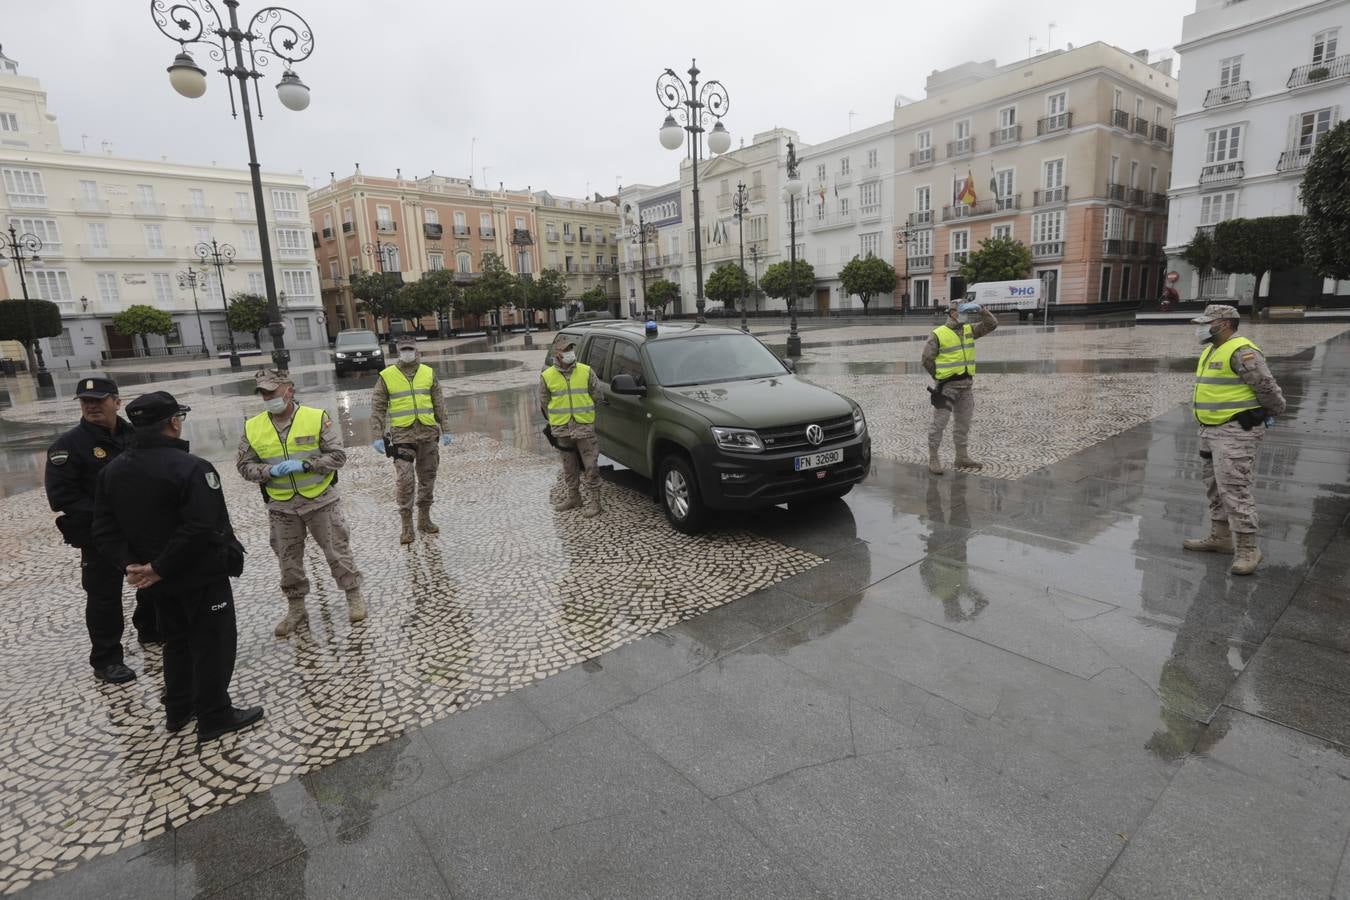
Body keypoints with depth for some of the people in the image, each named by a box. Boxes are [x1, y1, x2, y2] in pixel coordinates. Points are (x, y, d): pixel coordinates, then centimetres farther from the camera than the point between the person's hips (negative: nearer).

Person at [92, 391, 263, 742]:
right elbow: (202, 528, -30)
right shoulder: (191, 467, -22)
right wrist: (161, 568, -20)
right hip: (201, 576, -8)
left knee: (176, 641, 23)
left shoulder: (112, 470, 3)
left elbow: (105, 529, 2)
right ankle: (214, 717, 14)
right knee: (212, 644, 5)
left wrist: (129, 564, -5)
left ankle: (178, 710, 35)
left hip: (158, 580, 8)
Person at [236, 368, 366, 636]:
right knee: (288, 560, 13)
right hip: (281, 507, 3)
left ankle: (354, 596, 23)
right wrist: (270, 470, -16)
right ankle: (296, 610, 30)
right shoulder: (253, 427, -1)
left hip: (320, 500, -3)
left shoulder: (317, 418, -10)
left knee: (337, 551, 5)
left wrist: (304, 465, -21)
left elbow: (337, 455, -9)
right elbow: (244, 465, 4)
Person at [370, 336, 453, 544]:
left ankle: (424, 519, 25)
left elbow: (439, 404, 10)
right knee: (405, 480, -8)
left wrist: (445, 430, 7)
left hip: (428, 434, 3)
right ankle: (407, 525, 3)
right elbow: (378, 409, 1)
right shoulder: (387, 376, -1)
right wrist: (378, 437, -3)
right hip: (402, 435, -3)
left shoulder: (428, 373, 6)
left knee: (427, 478, 10)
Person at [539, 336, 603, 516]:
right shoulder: (547, 376, -1)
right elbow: (544, 403, 8)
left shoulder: (586, 371, -3)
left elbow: (596, 395, 5)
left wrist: (585, 414, 6)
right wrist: (556, 420, 6)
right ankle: (573, 497, 29)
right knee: (569, 467, 14)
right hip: (561, 430, 2)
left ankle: (593, 500, 8)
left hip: (585, 428, -1)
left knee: (590, 465, -1)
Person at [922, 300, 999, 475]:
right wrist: (940, 376, -2)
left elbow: (992, 324, 6)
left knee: (964, 423, 13)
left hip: (967, 384, 7)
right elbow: (927, 360, -7)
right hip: (947, 385, -6)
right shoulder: (938, 334, -9)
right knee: (939, 423, -5)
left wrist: (980, 310, -6)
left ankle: (962, 457, 23)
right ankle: (933, 459, 2)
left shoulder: (969, 330, 10)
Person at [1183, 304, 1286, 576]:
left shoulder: (1241, 352, -17)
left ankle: (1248, 548, -3)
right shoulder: (1212, 352, 15)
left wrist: (1275, 412, 0)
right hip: (1213, 431, 10)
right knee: (1216, 488, 16)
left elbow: (1267, 387, -15)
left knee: (1234, 490, -11)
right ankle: (1220, 538, 26)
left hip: (1237, 433, -10)